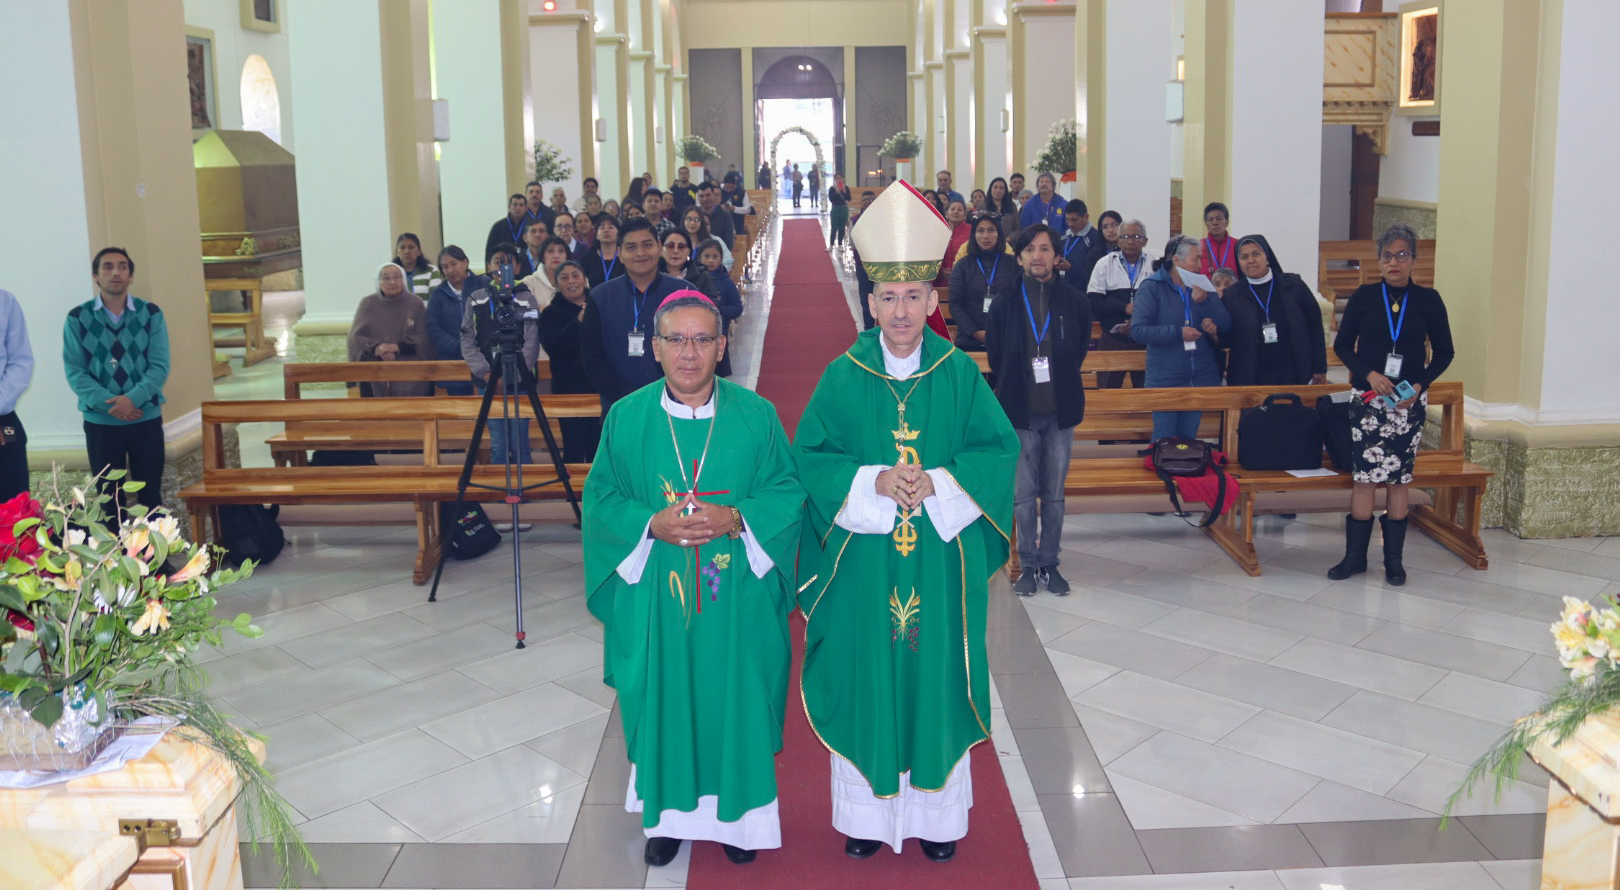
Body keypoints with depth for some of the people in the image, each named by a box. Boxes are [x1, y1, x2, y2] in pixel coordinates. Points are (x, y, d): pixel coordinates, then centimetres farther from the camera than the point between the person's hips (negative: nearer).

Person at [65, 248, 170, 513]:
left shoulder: (151, 314, 0)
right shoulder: (77, 318, -1)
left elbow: (160, 366, -5)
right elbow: (75, 371, -5)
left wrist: (133, 398, -21)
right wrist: (109, 403, -18)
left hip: (146, 418, 0)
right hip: (99, 421, 0)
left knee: (150, 494, 7)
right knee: (108, 497, 9)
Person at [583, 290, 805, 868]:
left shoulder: (756, 416, -2)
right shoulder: (626, 418, -1)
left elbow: (788, 491, -1)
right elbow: (599, 499, 2)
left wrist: (735, 519, -17)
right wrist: (652, 524, -16)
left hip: (736, 598, 0)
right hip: (653, 598, 1)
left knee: (735, 704, 8)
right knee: (661, 704, 9)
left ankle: (736, 813, 27)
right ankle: (668, 813, 29)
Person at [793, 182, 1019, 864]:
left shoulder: (960, 373, -1)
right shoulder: (845, 375, -2)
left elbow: (999, 449, 0)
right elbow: (809, 454, -1)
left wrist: (936, 482, -15)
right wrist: (872, 481, -17)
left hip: (941, 558, 1)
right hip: (863, 559, 0)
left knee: (936, 675, 9)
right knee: (865, 677, 7)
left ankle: (937, 813, 26)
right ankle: (866, 812, 24)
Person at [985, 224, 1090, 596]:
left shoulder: (1075, 302, 0)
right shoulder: (1005, 304, -1)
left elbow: (1079, 353, 11)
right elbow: (995, 358, 8)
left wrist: (1059, 386, 11)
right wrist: (1015, 391, 10)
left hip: (1060, 412, 1)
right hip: (1020, 412, -1)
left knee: (1054, 495, 8)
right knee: (1023, 495, 3)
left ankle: (1049, 563, 19)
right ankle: (1029, 564, 15)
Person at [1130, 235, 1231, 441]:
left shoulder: (1201, 288, 8)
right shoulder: (1152, 288, -6)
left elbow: (1225, 325, 2)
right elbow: (1138, 330, -14)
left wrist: (1204, 301, -13)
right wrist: (1178, 333, -20)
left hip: (1201, 378, 5)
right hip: (1165, 378, -5)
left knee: (1189, 438, 11)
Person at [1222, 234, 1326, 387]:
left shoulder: (1294, 285, 6)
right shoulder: (1230, 295, 5)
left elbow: (1314, 324, 8)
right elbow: (1226, 340, 4)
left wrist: (1319, 368, 5)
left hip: (1292, 377, 1)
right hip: (1248, 380, 0)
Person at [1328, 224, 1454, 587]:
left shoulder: (1428, 299, 2)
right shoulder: (1365, 296, 1)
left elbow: (1444, 352, 6)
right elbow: (1342, 345, 3)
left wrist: (1421, 384, -9)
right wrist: (1368, 373, -12)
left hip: (1408, 401, 1)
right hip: (1367, 397, 0)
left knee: (1400, 476, 4)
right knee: (1364, 475, -3)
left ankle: (1394, 559, 14)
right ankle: (1355, 556, 7)